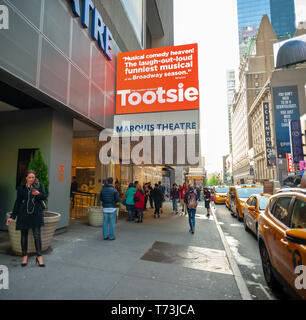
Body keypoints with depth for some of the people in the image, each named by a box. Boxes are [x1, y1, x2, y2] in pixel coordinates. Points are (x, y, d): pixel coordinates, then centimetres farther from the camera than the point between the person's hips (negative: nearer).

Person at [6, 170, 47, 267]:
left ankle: (39, 256, 8)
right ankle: (25, 255, 26)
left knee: (37, 235, -3)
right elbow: (17, 203, 10)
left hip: (36, 214, -2)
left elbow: (44, 196, -7)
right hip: (24, 214, 2)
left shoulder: (39, 185, 3)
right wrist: (12, 216, 8)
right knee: (24, 236, 10)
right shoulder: (21, 188, 6)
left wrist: (38, 194, -29)